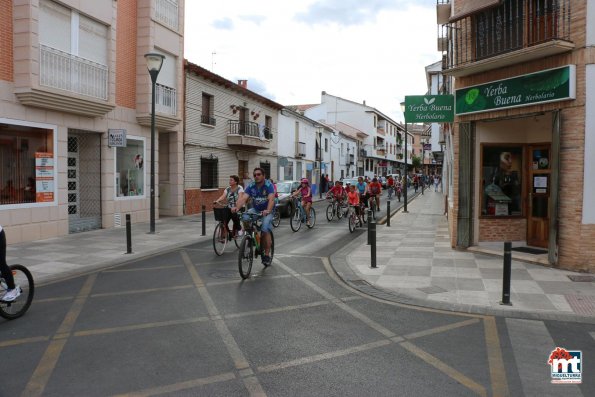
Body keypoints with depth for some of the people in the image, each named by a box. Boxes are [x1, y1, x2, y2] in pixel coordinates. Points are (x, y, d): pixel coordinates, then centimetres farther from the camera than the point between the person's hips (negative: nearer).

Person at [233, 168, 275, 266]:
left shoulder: (269, 185, -19)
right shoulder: (251, 186, -9)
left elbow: (271, 199, -34)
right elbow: (243, 198, -23)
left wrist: (268, 210, -53)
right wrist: (237, 207, -43)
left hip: (267, 211, -4)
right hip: (255, 210, 4)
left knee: (265, 229, -24)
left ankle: (267, 255, -13)